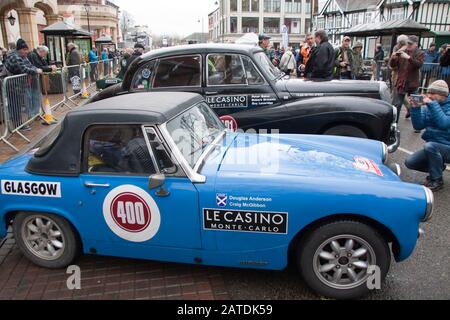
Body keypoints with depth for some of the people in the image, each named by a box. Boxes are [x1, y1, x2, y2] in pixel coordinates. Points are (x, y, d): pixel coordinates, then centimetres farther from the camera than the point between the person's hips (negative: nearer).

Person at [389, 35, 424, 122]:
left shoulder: (420, 53, 0)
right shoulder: (402, 52, 7)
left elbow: (419, 64, -19)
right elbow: (392, 65, 4)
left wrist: (409, 57, -32)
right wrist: (393, 57, -17)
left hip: (412, 82, -1)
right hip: (401, 82, 1)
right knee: (398, 103, -3)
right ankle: (394, 121, 0)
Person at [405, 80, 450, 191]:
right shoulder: (428, 107, 3)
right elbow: (418, 126, -5)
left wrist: (432, 104, -29)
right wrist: (415, 108, -16)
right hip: (434, 148, 6)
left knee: (430, 146, -35)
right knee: (410, 162, -6)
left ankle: (437, 180, -15)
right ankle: (438, 167, 18)